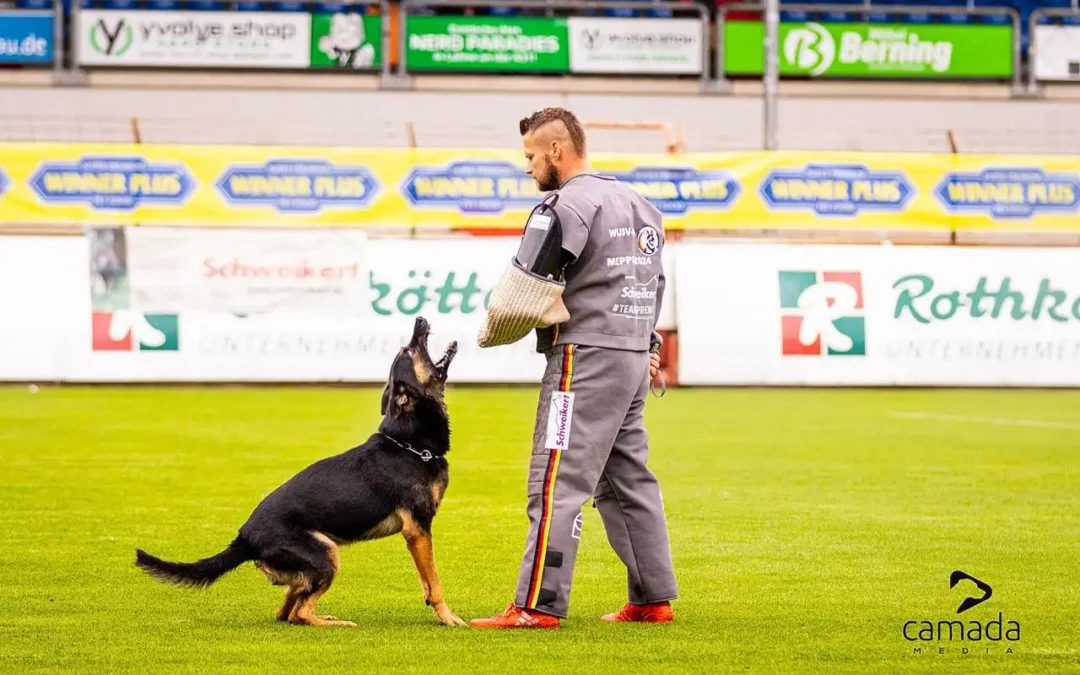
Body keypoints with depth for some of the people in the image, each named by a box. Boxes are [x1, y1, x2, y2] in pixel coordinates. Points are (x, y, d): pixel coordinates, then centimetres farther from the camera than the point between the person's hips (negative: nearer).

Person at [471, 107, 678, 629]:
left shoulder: (565, 207, -13)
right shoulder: (638, 205, 16)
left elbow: (522, 294, -15)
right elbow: (654, 287, 23)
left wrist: (491, 333, 3)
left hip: (586, 359, -9)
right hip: (633, 359, 9)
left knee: (556, 485, -9)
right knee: (627, 481, 15)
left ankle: (538, 606, -11)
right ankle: (653, 599, 17)